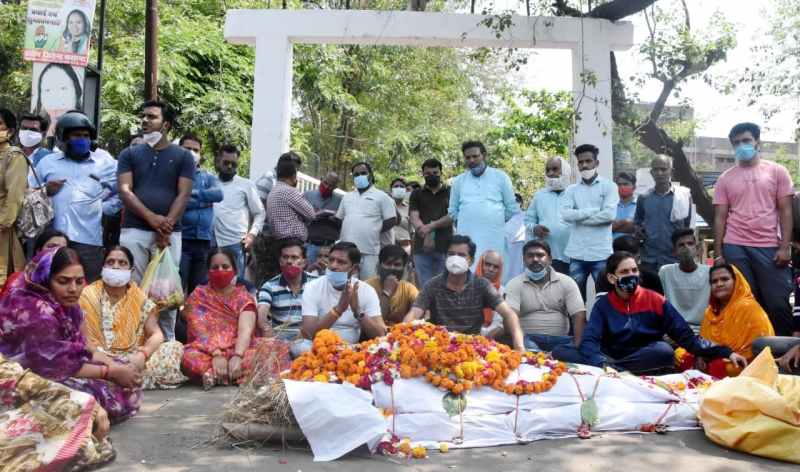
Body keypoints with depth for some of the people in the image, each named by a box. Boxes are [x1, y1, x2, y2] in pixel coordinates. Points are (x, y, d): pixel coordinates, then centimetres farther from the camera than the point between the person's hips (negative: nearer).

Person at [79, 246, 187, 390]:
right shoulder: (89, 295, 2)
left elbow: (156, 334, 1)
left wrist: (143, 354, -20)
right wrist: (97, 354, -26)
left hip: (133, 360, 3)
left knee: (175, 346, -17)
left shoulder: (139, 299, 8)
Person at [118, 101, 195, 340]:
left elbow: (183, 195, 0)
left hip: (169, 233, -1)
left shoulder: (183, 156, 9)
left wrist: (166, 227, -12)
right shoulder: (130, 154, 13)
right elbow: (125, 191, 1)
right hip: (133, 231, 1)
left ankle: (166, 341, 9)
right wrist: (152, 218, -14)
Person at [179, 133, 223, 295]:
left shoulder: (209, 177, 16)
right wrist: (205, 200, -10)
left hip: (204, 241, 4)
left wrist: (192, 193, -9)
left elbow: (218, 194, -4)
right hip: (180, 240, -4)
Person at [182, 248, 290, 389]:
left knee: (277, 347, -26)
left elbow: (245, 329, -11)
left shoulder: (243, 296, 5)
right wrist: (216, 354, -25)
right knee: (190, 357, -34)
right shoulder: (198, 296, 6)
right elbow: (199, 331, -8)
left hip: (240, 350, 1)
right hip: (209, 352, -1)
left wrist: (237, 356, -29)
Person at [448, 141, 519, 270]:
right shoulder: (459, 181, 13)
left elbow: (512, 209, 10)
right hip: (466, 237, 1)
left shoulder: (500, 177, 8)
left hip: (494, 237, -1)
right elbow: (453, 211, 19)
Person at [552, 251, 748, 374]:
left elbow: (686, 337, 2)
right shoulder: (603, 304, 2)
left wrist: (726, 352, -11)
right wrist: (602, 365, -33)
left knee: (664, 350, -33)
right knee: (561, 351, -21)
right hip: (609, 358, 0)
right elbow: (589, 341, -11)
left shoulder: (655, 301, 3)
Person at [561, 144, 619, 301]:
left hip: (601, 253, -3)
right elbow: (566, 214, -6)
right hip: (577, 254, 3)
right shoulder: (571, 189, 10)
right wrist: (594, 211, -10)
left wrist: (580, 217, -5)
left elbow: (610, 214, -11)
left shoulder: (609, 186, 3)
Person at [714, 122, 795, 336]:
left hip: (770, 247, -1)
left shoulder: (777, 171, 7)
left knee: (778, 302, 0)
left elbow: (786, 211, 4)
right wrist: (718, 254, 2)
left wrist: (785, 247, -6)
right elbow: (719, 218, 8)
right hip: (735, 248, 1)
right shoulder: (725, 178, 9)